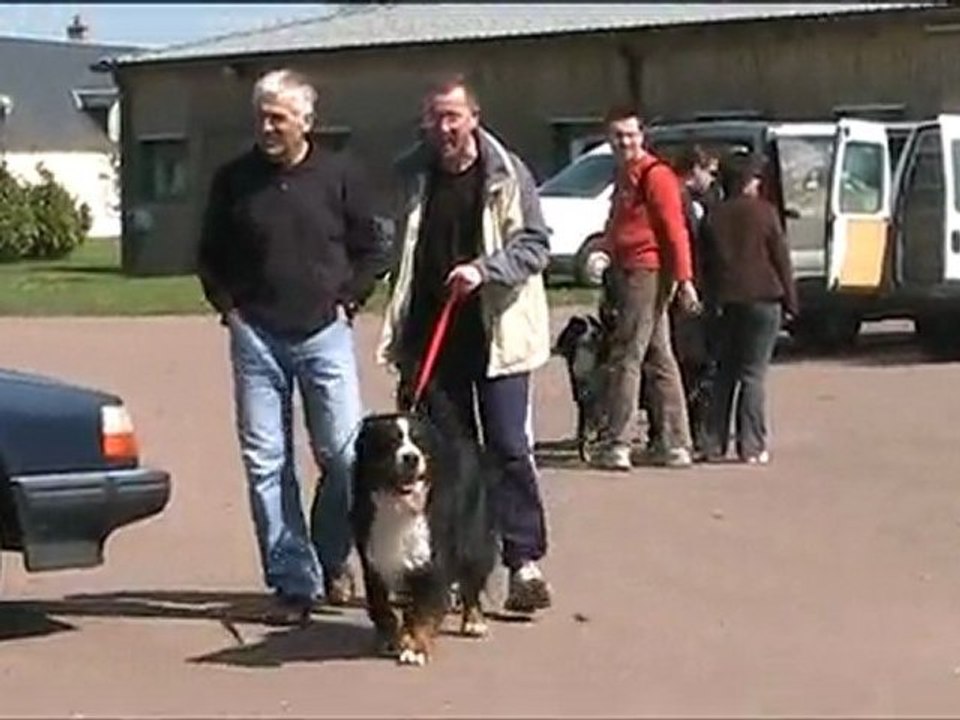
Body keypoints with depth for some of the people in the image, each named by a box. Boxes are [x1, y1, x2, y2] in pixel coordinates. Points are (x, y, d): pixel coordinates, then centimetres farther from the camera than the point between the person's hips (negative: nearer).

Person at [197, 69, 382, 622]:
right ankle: (293, 579, 7)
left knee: (344, 454, -3)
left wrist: (347, 301, 0)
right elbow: (211, 255, 14)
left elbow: (370, 251, 10)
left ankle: (333, 559, 20)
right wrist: (228, 306, 3)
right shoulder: (234, 180, 4)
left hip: (324, 333, -1)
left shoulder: (341, 175, 2)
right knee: (266, 463, 0)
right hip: (256, 337, 1)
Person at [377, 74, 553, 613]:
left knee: (509, 448, -7)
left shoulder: (507, 174, -1)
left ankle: (524, 561, -4)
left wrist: (483, 269, -21)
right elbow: (398, 254, 13)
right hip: (432, 336, 3)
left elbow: (535, 245, -4)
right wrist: (401, 336, 9)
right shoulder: (412, 177, 8)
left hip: (495, 335, -3)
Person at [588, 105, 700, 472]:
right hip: (629, 273, 10)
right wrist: (605, 251, 10)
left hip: (647, 273, -10)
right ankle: (677, 446, 16)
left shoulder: (655, 174, -10)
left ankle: (615, 446, -9)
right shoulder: (624, 176, 19)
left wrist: (684, 279, -21)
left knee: (626, 359, -10)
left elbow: (675, 229, -16)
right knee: (660, 361, 11)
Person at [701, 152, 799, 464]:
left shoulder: (715, 216, 7)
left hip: (727, 301, 4)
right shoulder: (763, 212, -4)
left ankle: (714, 444, 11)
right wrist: (790, 299, 3)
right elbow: (780, 258, -3)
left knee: (725, 372, 12)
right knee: (753, 374, -2)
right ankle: (751, 446, -4)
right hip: (762, 298, -4)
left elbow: (708, 262, 9)